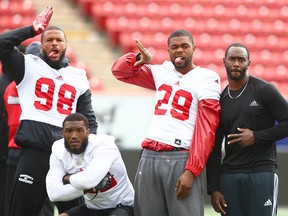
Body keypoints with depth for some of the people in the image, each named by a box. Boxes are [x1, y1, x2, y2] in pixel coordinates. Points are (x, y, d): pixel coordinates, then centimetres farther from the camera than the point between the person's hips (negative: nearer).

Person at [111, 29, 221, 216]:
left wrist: (191, 171, -17)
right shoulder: (162, 73, 16)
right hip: (149, 157, 6)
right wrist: (139, 59, 3)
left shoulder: (206, 80, -2)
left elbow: (206, 132, -8)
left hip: (181, 159, -6)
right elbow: (120, 71, 26)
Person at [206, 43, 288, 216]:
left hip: (262, 172, -4)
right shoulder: (220, 100, 12)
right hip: (229, 174, 4)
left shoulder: (264, 90, 0)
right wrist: (213, 189, 6)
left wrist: (256, 137, -10)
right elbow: (214, 149, 12)